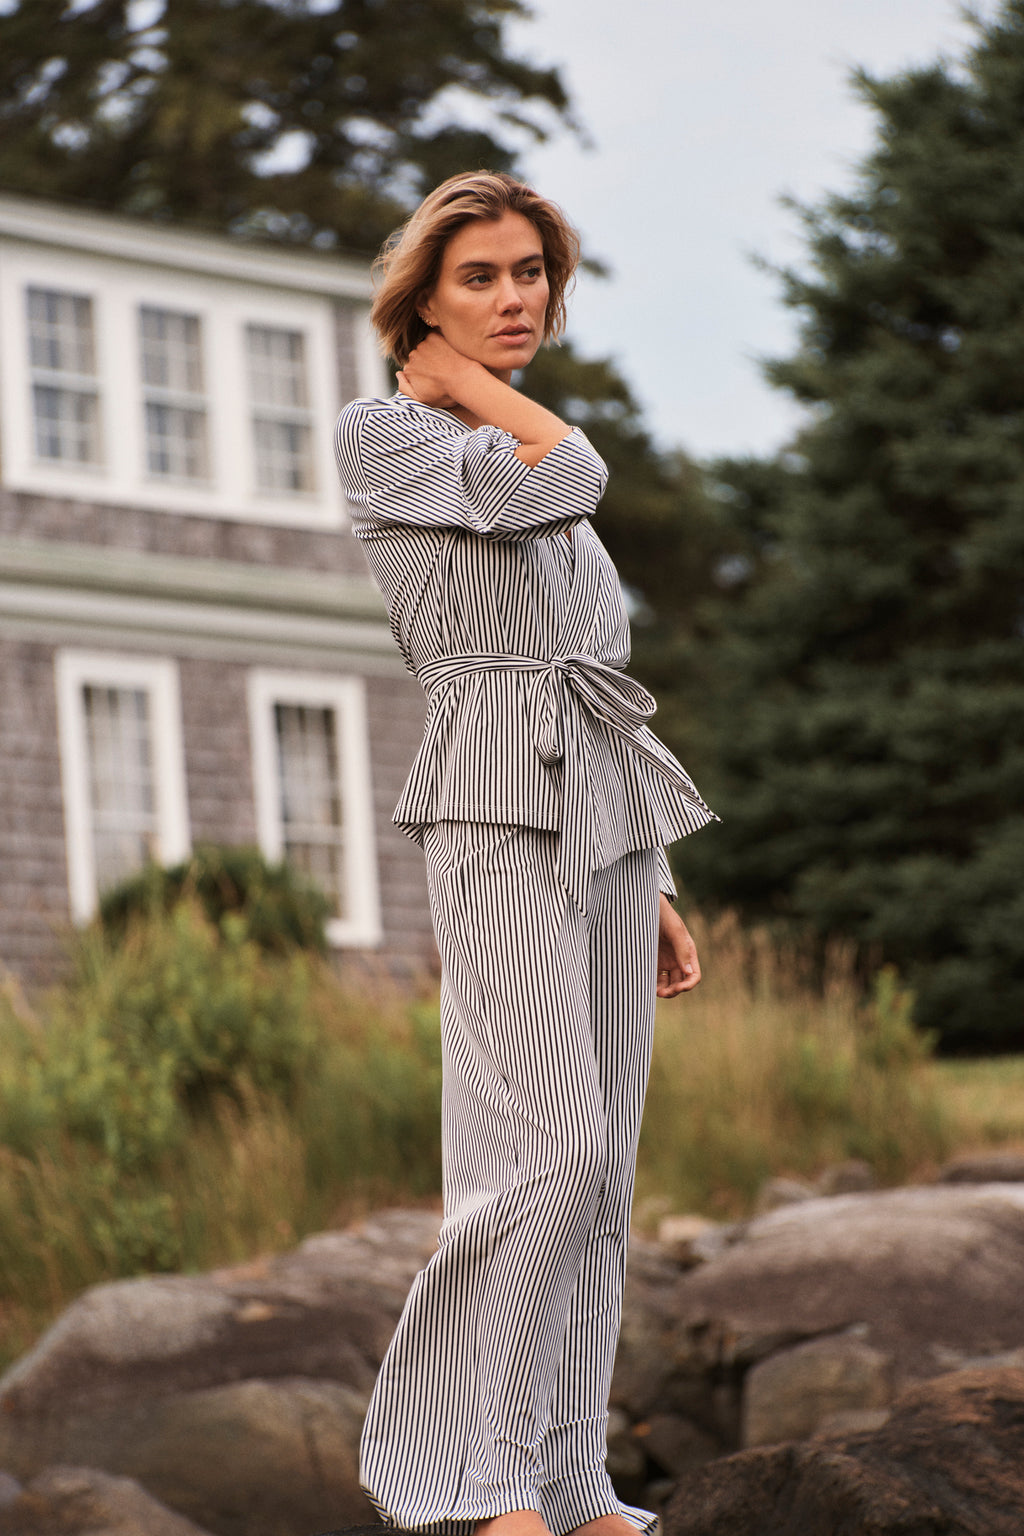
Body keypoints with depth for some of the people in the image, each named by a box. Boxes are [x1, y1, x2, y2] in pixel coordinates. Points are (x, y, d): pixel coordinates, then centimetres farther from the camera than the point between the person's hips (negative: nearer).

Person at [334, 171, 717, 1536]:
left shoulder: (528, 451, 23)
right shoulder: (381, 434, 0)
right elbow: (568, 477, -17)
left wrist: (657, 885, 20)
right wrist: (454, 377, 0)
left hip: (609, 810, 8)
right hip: (500, 812, -8)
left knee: (601, 1166, 3)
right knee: (552, 1144, -18)